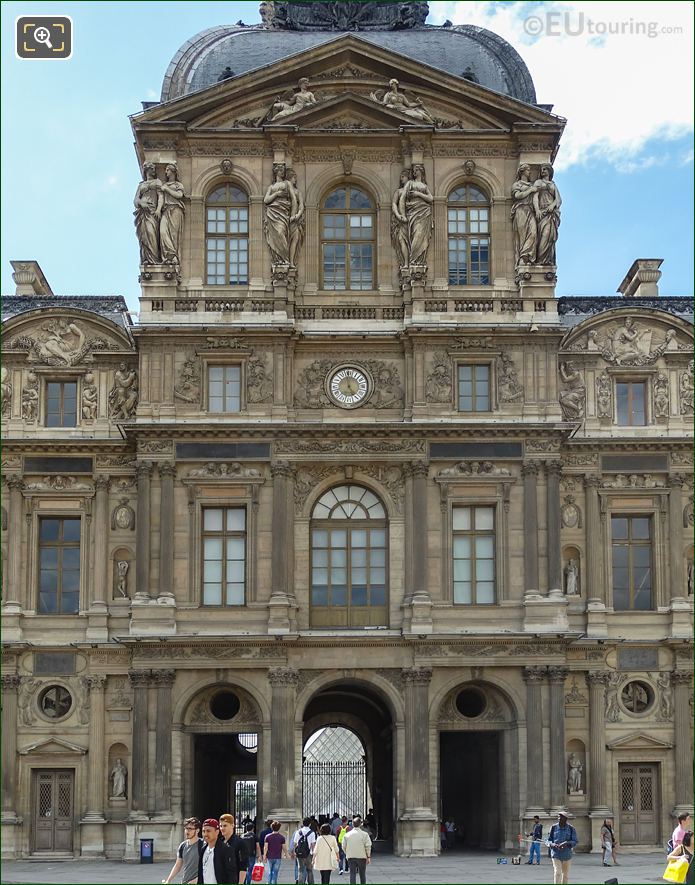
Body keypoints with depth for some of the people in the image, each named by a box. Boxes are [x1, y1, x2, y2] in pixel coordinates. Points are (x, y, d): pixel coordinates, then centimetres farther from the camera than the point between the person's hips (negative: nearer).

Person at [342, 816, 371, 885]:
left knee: (352, 875, 2)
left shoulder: (347, 835, -1)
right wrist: (368, 857, 0)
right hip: (362, 857, -1)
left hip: (350, 857, 1)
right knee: (362, 875, 12)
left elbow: (344, 847, 2)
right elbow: (368, 846, -9)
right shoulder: (364, 834, -7)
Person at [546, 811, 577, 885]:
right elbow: (548, 840, 3)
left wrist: (566, 843, -25)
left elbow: (575, 841, -6)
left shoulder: (571, 829, -5)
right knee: (557, 873, -15)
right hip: (556, 854, -1)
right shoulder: (554, 827, -2)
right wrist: (553, 844, -20)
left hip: (567, 855, 1)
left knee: (565, 873, 12)